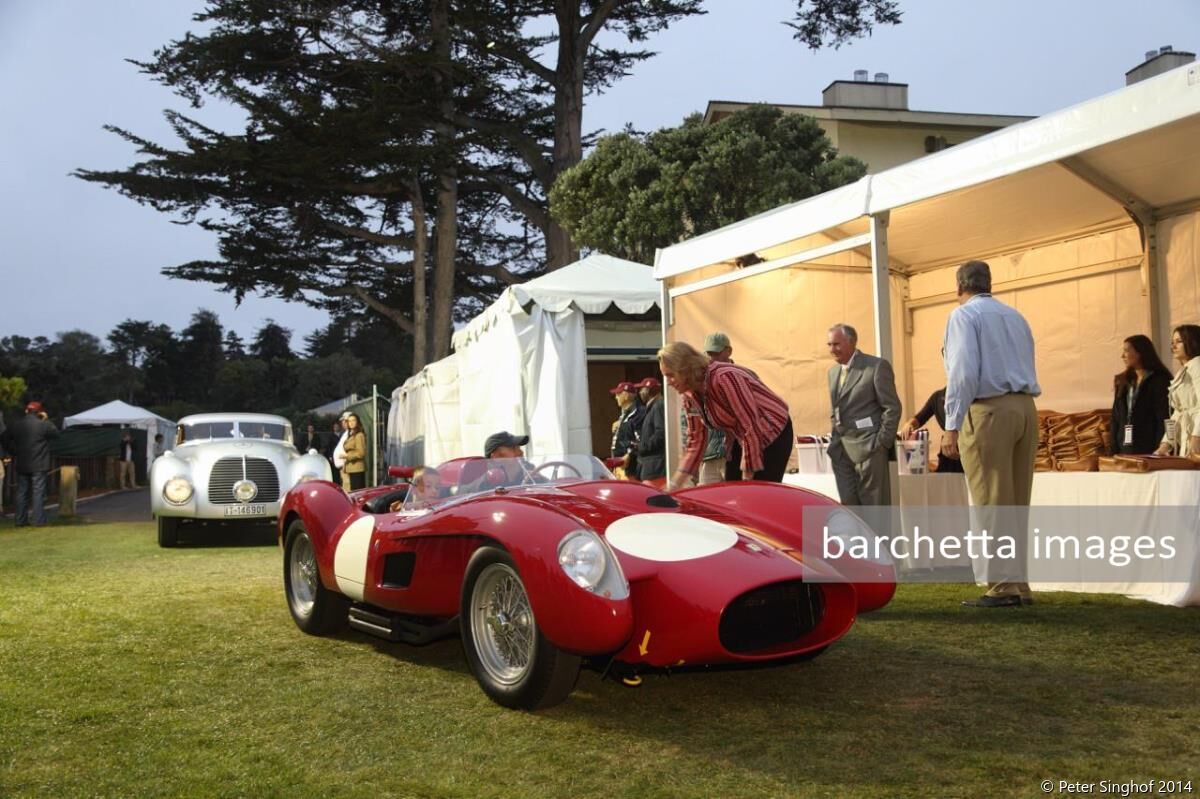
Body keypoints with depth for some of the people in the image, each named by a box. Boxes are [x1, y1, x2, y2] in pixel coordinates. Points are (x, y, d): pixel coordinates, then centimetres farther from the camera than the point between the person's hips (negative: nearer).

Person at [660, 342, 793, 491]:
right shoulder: (690, 394, -5)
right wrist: (674, 485, -6)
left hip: (773, 433, -8)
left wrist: (748, 478, -23)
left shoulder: (724, 378, -30)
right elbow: (696, 440, 0)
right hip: (740, 439, 8)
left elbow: (751, 428, -28)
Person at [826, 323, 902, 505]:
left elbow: (892, 408, -9)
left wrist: (882, 442, -12)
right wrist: (835, 440, 12)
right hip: (840, 450, 7)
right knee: (848, 506, 7)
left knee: (875, 505, -1)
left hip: (868, 447, -6)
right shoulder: (833, 371, 14)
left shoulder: (877, 366, -7)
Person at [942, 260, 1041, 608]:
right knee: (1017, 503, 10)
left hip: (989, 410, -7)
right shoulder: (1015, 316, 20)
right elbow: (1026, 367, 18)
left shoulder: (964, 315, -2)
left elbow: (964, 371, -13)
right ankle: (1018, 584, 11)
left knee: (992, 503, -5)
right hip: (1025, 407, 7)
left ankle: (1003, 586, -6)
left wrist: (952, 425, -14)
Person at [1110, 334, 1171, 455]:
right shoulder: (1123, 382, 16)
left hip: (1148, 450, -6)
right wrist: (1113, 449, 6)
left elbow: (1165, 419, -9)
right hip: (1125, 449, 6)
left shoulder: (1160, 380, -3)